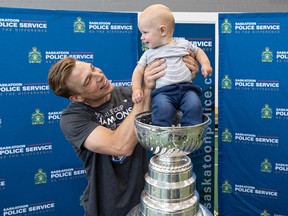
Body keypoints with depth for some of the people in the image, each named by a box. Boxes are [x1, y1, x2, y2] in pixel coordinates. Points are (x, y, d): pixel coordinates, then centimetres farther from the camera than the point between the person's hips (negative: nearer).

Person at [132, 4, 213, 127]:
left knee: (194, 105, -28)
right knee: (162, 109, -33)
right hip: (163, 91, -1)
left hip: (186, 88, 1)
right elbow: (138, 71, 14)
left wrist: (205, 64, 12)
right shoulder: (149, 54, 18)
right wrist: (136, 89, -4)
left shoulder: (183, 44, 17)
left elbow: (198, 51, 31)